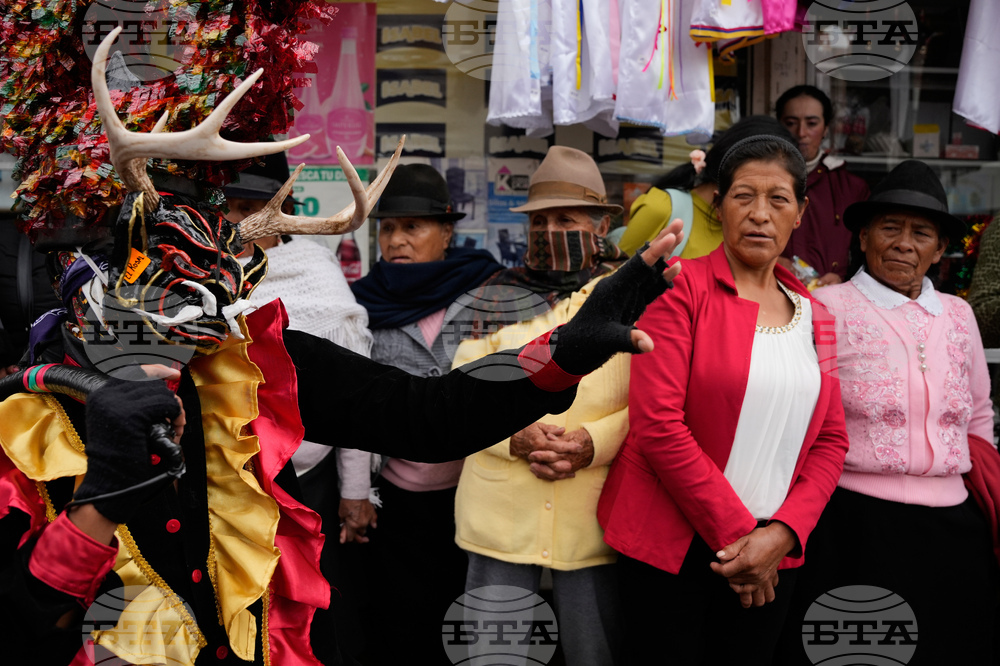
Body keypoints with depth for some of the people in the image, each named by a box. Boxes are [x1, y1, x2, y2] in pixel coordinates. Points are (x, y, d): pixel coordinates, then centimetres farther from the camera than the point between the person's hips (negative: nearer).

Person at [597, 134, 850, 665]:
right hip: (671, 547, -4)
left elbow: (831, 441, 8)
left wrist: (782, 532, -8)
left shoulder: (813, 317, 10)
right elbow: (657, 422, -15)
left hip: (770, 557, 5)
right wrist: (735, 531, -14)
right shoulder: (682, 288, -7)